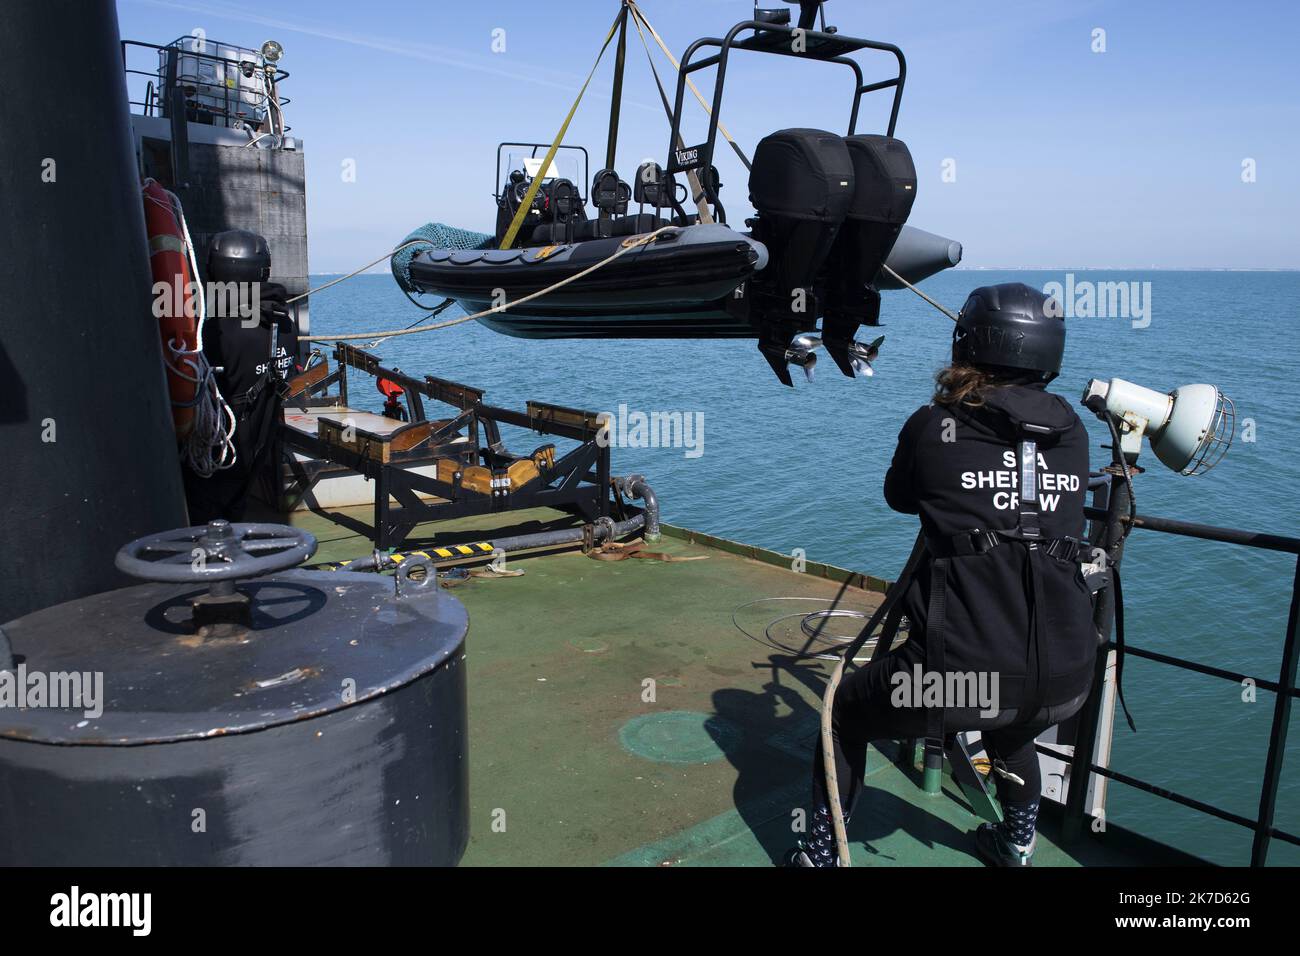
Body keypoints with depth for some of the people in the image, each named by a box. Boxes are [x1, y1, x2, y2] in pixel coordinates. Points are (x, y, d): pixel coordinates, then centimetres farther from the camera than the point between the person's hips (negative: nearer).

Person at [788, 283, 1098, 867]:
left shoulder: (933, 427, -2)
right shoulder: (1072, 434, 9)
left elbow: (898, 496, 18)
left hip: (962, 674, -5)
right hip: (1067, 683, 5)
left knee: (847, 712, 23)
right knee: (1009, 721, 40)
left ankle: (821, 855, 31)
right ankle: (1016, 844, 55)